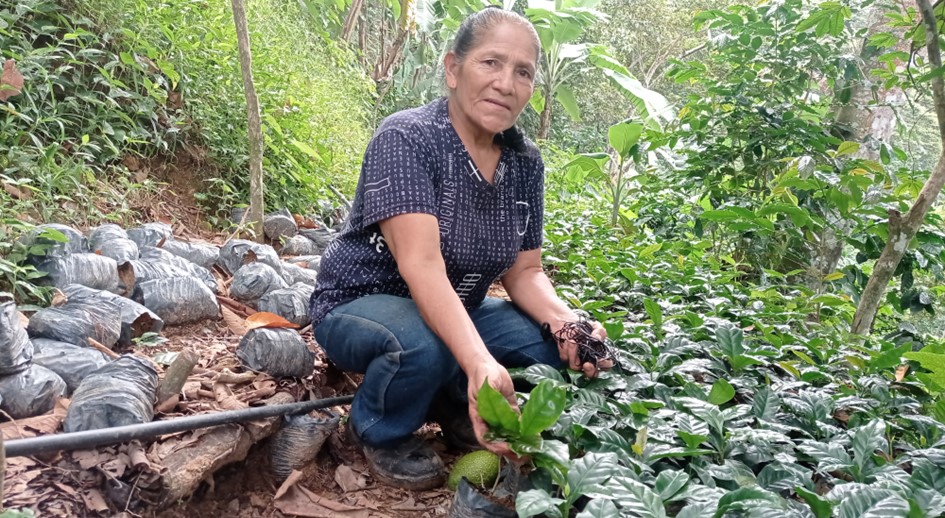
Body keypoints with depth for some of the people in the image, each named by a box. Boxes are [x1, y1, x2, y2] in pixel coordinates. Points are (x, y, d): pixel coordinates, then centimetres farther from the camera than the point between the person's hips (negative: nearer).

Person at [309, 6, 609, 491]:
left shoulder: (524, 162, -5)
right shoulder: (406, 138, -24)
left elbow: (524, 272, -2)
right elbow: (421, 266, -36)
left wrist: (565, 320, -24)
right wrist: (480, 363, -50)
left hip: (454, 312, 6)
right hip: (359, 306, -5)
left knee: (555, 343, -16)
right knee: (427, 345, -37)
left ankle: (454, 403, 11)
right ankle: (378, 430, -3)